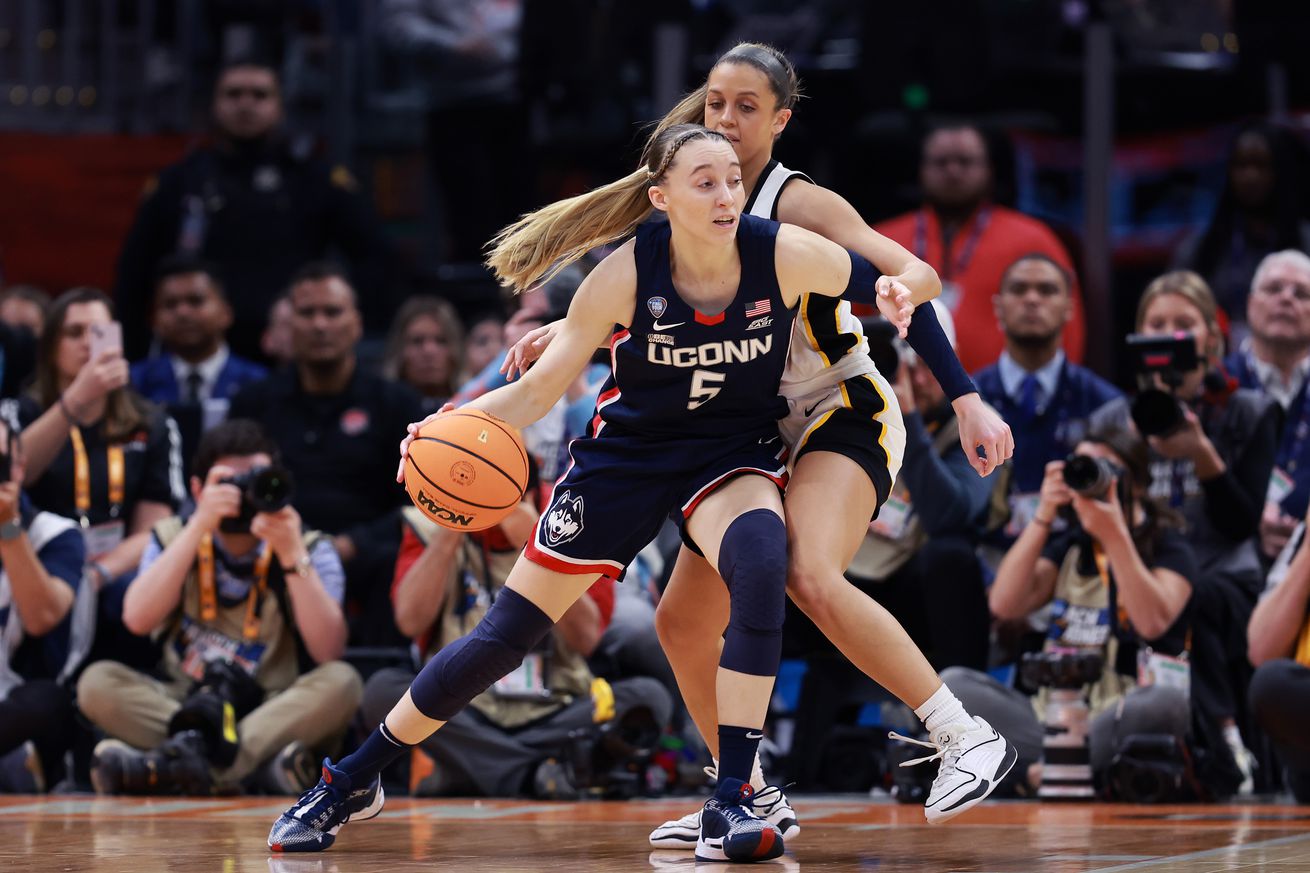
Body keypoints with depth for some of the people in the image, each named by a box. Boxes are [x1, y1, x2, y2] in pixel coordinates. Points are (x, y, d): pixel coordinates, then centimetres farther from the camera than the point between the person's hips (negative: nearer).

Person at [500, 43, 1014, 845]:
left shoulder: (798, 205, -13)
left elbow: (917, 277, -19)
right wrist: (562, 337, 6)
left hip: (843, 415, -8)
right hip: (762, 438, 8)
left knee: (814, 580, -33)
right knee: (683, 621, 5)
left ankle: (962, 735, -27)